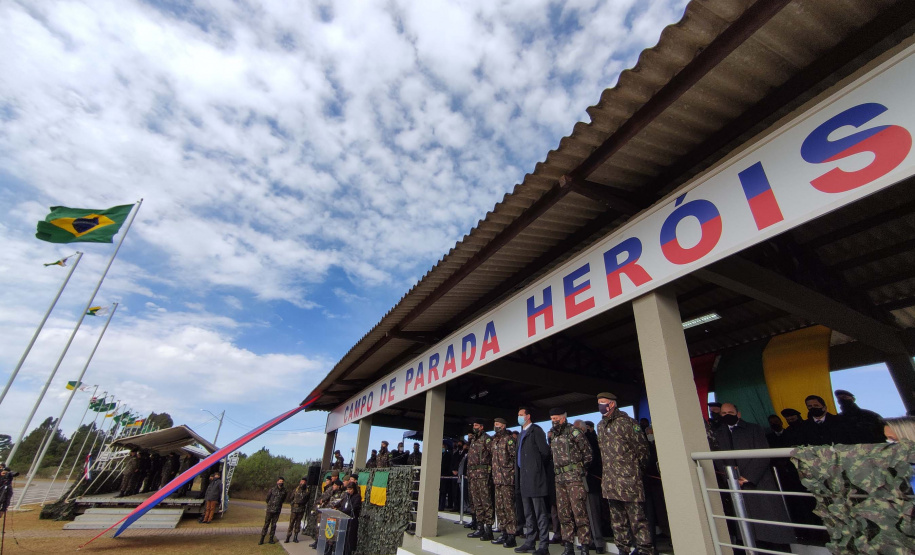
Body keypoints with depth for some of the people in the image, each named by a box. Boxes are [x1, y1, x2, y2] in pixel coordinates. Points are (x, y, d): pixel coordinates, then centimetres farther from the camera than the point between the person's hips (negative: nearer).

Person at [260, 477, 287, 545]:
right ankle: (262, 539, 7)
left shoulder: (284, 491, -1)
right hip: (270, 509, -2)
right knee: (266, 524, 0)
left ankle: (271, 539, 16)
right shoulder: (272, 489, -7)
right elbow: (267, 498, 6)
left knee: (274, 525, 8)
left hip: (277, 510, 2)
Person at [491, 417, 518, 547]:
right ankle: (504, 533, 21)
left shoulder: (508, 439, -8)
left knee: (508, 507, -5)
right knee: (499, 507, 12)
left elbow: (515, 456, -12)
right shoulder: (495, 440, 15)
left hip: (507, 478, -8)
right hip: (497, 478, 8)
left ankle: (511, 536, 1)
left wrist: (511, 472, -12)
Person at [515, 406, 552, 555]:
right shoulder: (521, 434, 17)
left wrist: (537, 467, -1)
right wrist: (520, 473, 11)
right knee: (528, 513, 14)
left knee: (540, 513, -2)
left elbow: (545, 451, -13)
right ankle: (530, 542, 23)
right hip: (524, 477, 9)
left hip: (534, 476, -9)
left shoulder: (536, 430, -8)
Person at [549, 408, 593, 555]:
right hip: (560, 478, 7)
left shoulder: (574, 432, -6)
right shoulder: (554, 437, 15)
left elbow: (587, 452, -4)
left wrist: (582, 469, -2)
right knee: (563, 513, 10)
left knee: (579, 512, -5)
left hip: (574, 477, -7)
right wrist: (556, 471, 11)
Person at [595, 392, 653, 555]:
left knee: (636, 516, -3)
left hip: (628, 479, -7)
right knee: (617, 519, 14)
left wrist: (636, 466, 0)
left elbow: (642, 446, -7)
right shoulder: (601, 426, 13)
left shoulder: (625, 422, -8)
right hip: (610, 481, 7)